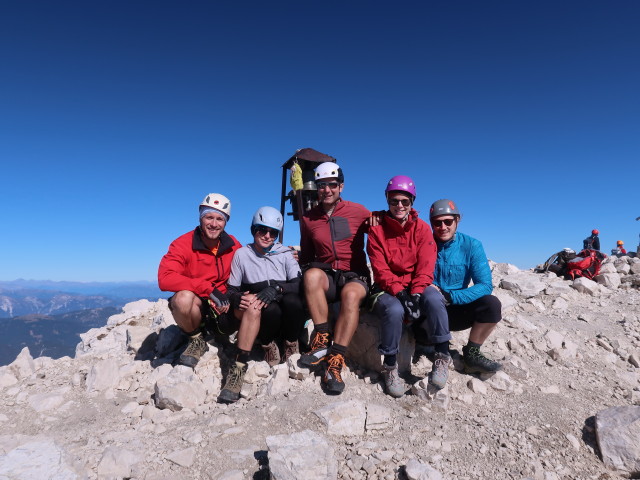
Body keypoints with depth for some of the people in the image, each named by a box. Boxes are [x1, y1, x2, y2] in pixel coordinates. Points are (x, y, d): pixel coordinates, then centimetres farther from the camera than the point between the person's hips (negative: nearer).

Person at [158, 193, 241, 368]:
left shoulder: (233, 245, -2)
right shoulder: (183, 244, -14)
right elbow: (165, 279, -27)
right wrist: (209, 288, -32)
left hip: (222, 308, 3)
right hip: (195, 307, -2)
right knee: (183, 297, -37)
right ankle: (197, 340, -3)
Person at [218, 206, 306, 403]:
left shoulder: (284, 253, 6)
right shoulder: (242, 254, 5)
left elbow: (298, 284, -7)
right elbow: (232, 290, 2)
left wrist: (276, 289, -26)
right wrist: (239, 298, -22)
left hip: (288, 315, 2)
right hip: (260, 318, -2)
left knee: (292, 301, -33)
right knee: (271, 309, -36)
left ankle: (291, 345, -6)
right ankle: (268, 345, -8)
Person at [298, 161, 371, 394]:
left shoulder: (357, 212, 3)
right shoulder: (308, 218, 11)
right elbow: (306, 256, 18)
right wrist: (305, 269, 0)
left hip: (355, 275, -1)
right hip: (326, 275, 2)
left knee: (351, 294, -36)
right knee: (312, 274, -34)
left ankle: (335, 361, -31)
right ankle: (323, 340, -25)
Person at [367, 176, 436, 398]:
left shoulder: (422, 229, 3)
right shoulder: (377, 229, -2)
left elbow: (425, 267, -6)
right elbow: (381, 270, -9)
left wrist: (415, 295, -22)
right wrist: (400, 293, -23)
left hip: (416, 288, 2)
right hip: (387, 289, -1)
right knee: (395, 310, -34)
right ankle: (390, 368, -13)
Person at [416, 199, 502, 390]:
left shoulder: (471, 245, -3)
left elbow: (485, 285, -12)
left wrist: (449, 296, -24)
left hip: (455, 313, 3)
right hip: (426, 313, -2)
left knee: (491, 304, -22)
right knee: (431, 293, -34)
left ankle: (471, 354, -1)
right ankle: (442, 356, -24)